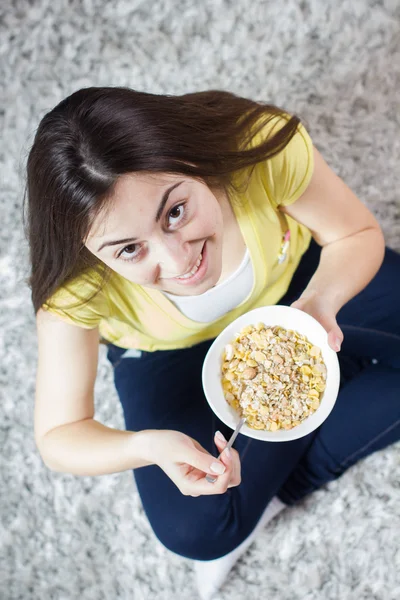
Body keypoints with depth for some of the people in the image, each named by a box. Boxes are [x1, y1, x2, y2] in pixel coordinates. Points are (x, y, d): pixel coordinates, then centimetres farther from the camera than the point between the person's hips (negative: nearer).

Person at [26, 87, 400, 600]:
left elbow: (357, 234, -17)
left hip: (291, 279, 3)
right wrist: (148, 446, -45)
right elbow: (57, 437, -24)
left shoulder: (263, 146, -35)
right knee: (191, 530, -16)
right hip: (173, 356, -1)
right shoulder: (78, 286, -34)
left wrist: (321, 300, -38)